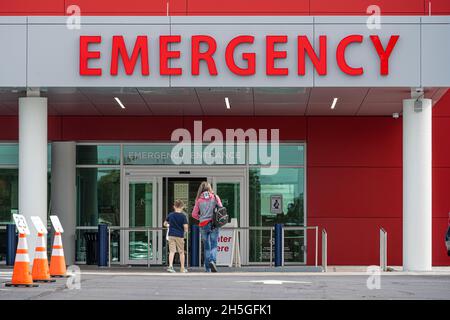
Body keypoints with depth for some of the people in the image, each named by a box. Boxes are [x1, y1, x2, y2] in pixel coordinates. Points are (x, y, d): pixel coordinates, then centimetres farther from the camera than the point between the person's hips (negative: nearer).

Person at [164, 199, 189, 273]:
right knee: (181, 252, 8)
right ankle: (182, 268, 15)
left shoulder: (170, 215, 3)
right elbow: (185, 226, -13)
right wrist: (185, 231, 9)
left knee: (172, 251, 0)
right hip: (180, 235, -2)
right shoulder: (183, 216, -7)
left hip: (171, 235, 2)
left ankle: (170, 265, -18)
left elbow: (165, 224, 12)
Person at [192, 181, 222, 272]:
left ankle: (207, 269, 9)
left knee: (206, 247, 10)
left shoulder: (199, 199, 2)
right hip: (214, 224, -1)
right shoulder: (215, 197, 1)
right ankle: (213, 261, -28)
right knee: (214, 245, -1)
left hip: (203, 225, 1)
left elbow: (194, 214, 3)